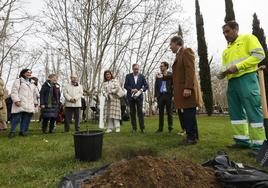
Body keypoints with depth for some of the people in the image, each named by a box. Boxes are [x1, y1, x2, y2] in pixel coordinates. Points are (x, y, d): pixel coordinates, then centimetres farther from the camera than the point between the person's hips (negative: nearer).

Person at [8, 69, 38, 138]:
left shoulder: (32, 83, 24)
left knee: (26, 119, 3)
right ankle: (12, 132, 2)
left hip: (29, 105, 6)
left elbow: (34, 94, 29)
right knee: (16, 118, -7)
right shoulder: (18, 81, 3)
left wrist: (35, 102, 25)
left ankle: (23, 131, 10)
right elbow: (14, 91, -8)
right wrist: (16, 100, -19)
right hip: (20, 104, -6)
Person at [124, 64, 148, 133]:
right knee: (132, 112, 5)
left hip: (139, 96, -1)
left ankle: (142, 128, 2)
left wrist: (141, 90, -15)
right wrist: (131, 90, -14)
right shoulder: (128, 76, 6)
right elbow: (125, 85, 0)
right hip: (131, 96, 1)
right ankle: (134, 128, 13)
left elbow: (146, 85, 3)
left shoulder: (142, 76, 6)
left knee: (140, 112, -3)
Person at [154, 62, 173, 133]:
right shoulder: (158, 75, 13)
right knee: (161, 112, 5)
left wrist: (173, 95, -11)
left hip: (168, 95, -3)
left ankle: (170, 127, 13)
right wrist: (155, 95, 3)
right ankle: (160, 128, 10)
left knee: (169, 112, 4)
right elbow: (156, 86, 11)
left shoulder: (170, 74, 3)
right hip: (160, 95, 3)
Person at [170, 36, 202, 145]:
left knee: (189, 115, -4)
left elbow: (190, 70, -15)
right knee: (183, 115, 10)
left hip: (187, 90, -9)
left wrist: (188, 88, -22)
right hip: (180, 91, 9)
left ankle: (192, 137, 5)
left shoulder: (186, 52, -3)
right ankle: (190, 136, 18)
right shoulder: (179, 55, 24)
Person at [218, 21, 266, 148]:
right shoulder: (226, 50, 26)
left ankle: (259, 144, -4)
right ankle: (243, 140, 13)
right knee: (235, 112, 6)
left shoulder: (248, 38, 6)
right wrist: (223, 73, 2)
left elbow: (259, 54, -7)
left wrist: (238, 66, -15)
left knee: (253, 111, -9)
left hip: (246, 78, -7)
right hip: (232, 82, 8)